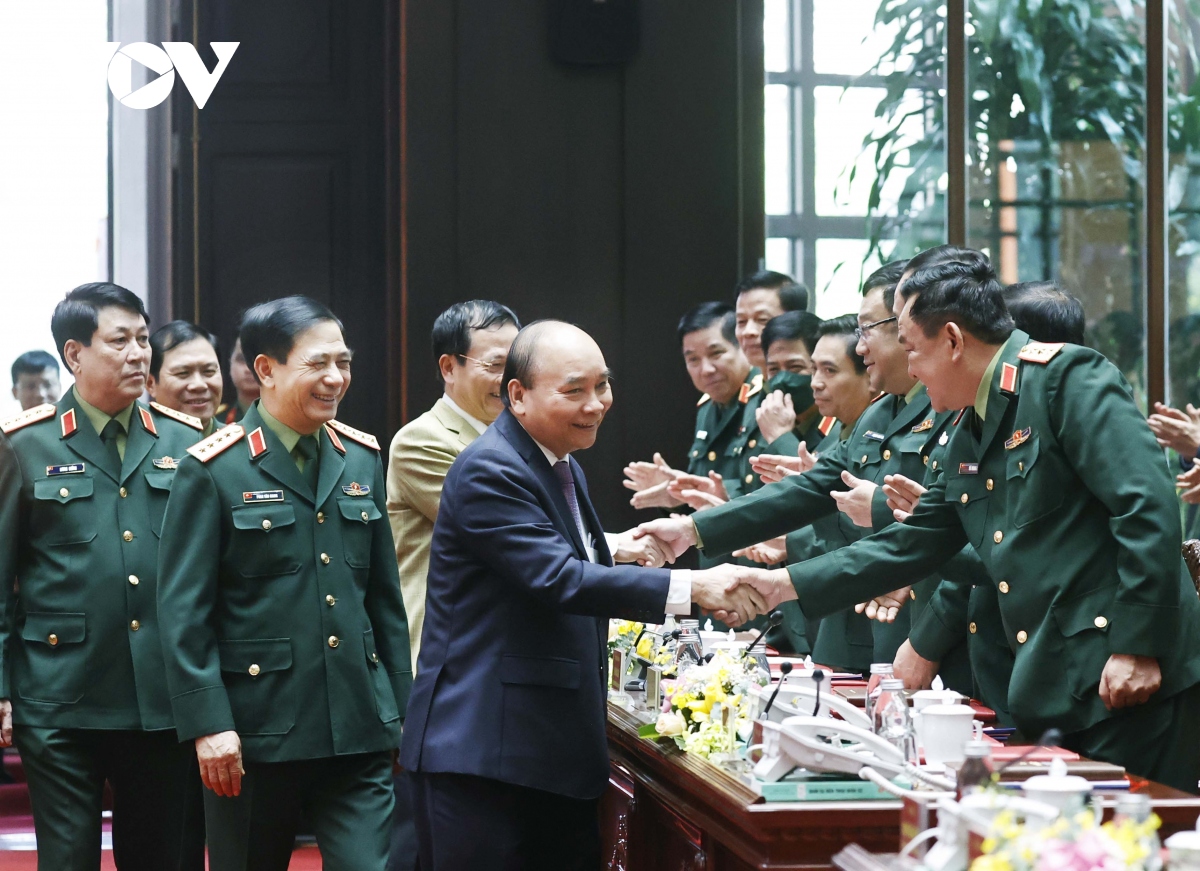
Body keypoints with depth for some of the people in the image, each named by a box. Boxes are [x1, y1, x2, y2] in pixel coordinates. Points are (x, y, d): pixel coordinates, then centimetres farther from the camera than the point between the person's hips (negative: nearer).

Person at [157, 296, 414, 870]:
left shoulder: (361, 458, 9)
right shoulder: (213, 471, -7)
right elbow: (183, 611, -9)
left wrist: (400, 706, 12)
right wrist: (207, 723, -15)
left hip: (358, 732, 4)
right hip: (255, 731, -4)